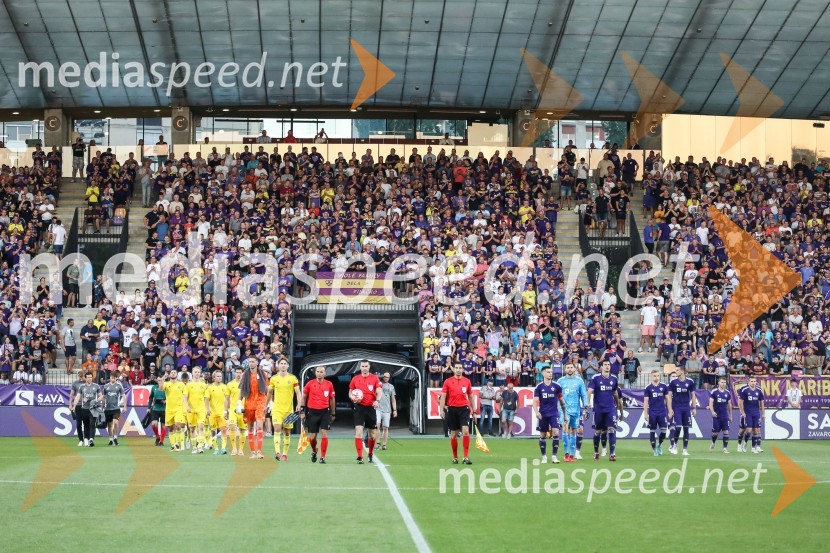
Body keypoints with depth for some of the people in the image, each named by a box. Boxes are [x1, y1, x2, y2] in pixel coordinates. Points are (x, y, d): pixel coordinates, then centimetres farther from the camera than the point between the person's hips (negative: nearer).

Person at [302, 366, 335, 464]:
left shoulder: (329, 385, 2)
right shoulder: (310, 384, 1)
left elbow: (332, 399, 12)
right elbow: (304, 397, 10)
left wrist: (333, 413, 14)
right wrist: (303, 411, 6)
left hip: (325, 412, 0)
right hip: (312, 412, 0)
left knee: (324, 434, -11)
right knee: (312, 437, 3)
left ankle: (322, 457, -5)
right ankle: (314, 451, 33)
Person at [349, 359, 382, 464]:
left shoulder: (375, 378, 2)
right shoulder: (355, 379, 6)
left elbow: (379, 392, -6)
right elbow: (350, 392, 14)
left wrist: (377, 400, -26)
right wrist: (353, 397, -8)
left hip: (371, 407, 0)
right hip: (359, 407, 0)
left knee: (373, 434, 8)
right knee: (358, 432, -14)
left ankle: (371, 454, 29)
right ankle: (360, 457, -15)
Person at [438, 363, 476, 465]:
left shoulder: (467, 381, 7)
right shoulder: (448, 381, 3)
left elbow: (470, 396, 14)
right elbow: (443, 397, 2)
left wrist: (473, 410, 12)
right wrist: (441, 410, -8)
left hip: (464, 409, 0)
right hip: (452, 409, 0)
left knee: (466, 431, -16)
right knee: (453, 434, 6)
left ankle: (466, 457, -15)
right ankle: (455, 457, 17)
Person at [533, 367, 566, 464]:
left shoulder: (556, 386, 0)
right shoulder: (539, 387, -2)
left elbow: (561, 400, 9)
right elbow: (535, 401, -5)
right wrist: (536, 412, -22)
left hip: (554, 414, 0)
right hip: (543, 415, 0)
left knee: (556, 433, -13)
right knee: (542, 435, 6)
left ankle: (554, 456, -7)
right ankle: (544, 456, 19)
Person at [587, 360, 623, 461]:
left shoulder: (614, 379, 7)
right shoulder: (596, 378, -4)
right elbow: (590, 391, -14)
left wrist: (618, 405, 23)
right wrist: (588, 402, -30)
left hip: (610, 409, 2)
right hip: (598, 409, -2)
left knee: (612, 430, -11)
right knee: (598, 431, 8)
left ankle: (612, 454, -13)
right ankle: (596, 453, 24)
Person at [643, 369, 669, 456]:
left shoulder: (664, 386, 3)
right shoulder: (648, 388, -1)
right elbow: (646, 401, -1)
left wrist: (670, 411, 5)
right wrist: (645, 413, -6)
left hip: (662, 412, 1)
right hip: (652, 413, -1)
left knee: (664, 430, -4)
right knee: (652, 431, 3)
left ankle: (659, 444, 22)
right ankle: (654, 449, 12)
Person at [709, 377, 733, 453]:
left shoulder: (727, 393, 7)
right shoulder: (714, 392, -3)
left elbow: (729, 405, 14)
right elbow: (711, 403, -5)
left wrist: (730, 416, 15)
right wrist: (712, 411, -21)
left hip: (725, 416, 2)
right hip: (716, 416, -2)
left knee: (726, 432, -7)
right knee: (715, 432, 2)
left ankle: (725, 448, -2)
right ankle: (713, 443, 31)